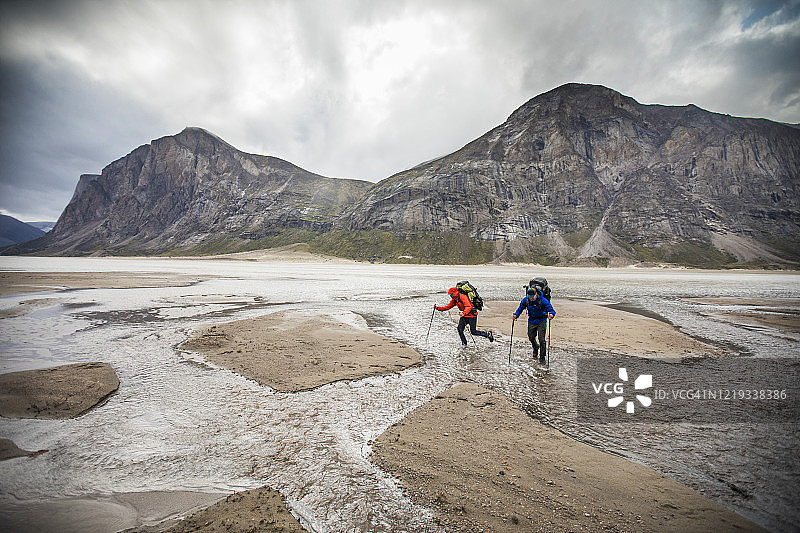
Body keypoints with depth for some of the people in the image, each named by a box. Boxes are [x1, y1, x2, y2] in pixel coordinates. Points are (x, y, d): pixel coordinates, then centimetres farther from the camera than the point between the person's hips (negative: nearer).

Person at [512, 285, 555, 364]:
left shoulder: (543, 300, -21)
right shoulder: (526, 300, -12)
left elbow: (551, 310, -19)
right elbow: (520, 308, 0)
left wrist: (551, 314, -42)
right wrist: (516, 315, -16)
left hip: (541, 321, -3)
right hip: (531, 321, 4)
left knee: (541, 339, -8)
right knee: (531, 338, 12)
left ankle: (542, 357, 9)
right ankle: (536, 348, 46)